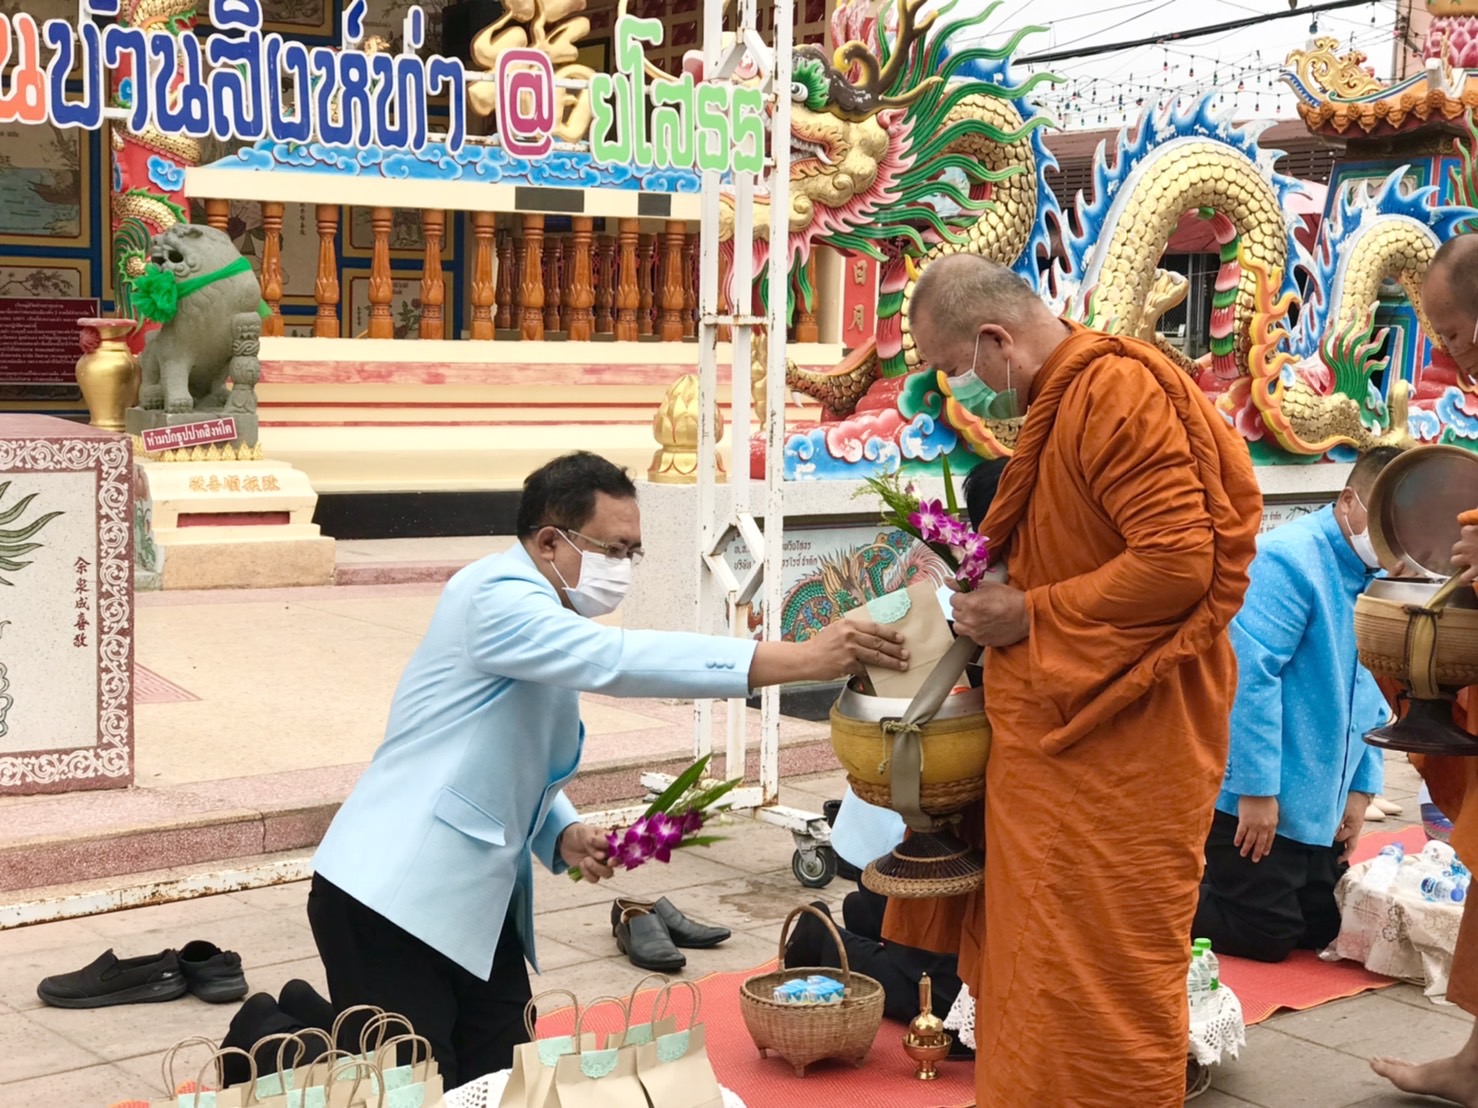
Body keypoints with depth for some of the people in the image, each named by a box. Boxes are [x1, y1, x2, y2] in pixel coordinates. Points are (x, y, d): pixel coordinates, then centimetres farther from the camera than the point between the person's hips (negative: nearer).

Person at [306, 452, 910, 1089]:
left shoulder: (553, 624, 13)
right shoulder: (499, 599, -17)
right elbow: (616, 659, -33)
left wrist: (564, 836, -3)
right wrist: (801, 659, -37)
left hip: (474, 901, 9)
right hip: (394, 899, -9)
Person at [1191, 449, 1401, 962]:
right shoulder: (1288, 559, -20)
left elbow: (1372, 694, 15)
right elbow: (1249, 673, -25)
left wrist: (1361, 789, 10)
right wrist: (1256, 789, -25)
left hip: (1320, 806, 9)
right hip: (1255, 798, -9)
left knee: (1324, 929, 16)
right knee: (1265, 937, -4)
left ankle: (1196, 880, 29)